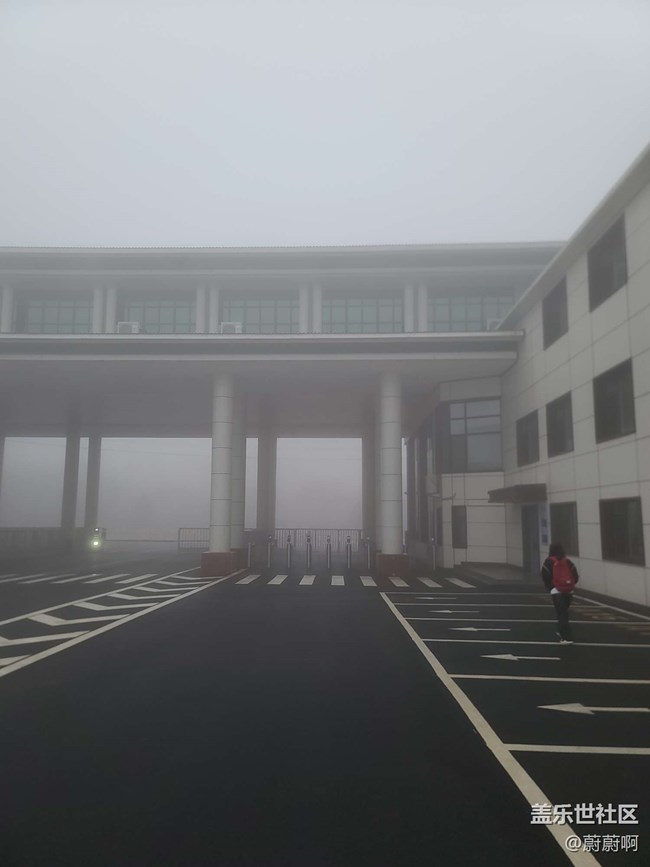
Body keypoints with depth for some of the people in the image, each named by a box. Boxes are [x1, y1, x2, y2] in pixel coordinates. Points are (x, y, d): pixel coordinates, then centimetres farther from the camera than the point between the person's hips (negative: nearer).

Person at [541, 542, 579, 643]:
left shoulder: (549, 561, -4)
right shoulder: (567, 561, 10)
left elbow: (545, 575, -11)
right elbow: (575, 575, 5)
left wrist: (550, 587, 3)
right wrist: (571, 585, 12)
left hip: (557, 590, -5)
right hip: (568, 590, 5)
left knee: (561, 614, -5)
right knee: (564, 612, 24)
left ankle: (567, 638, -12)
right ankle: (563, 632, 38)